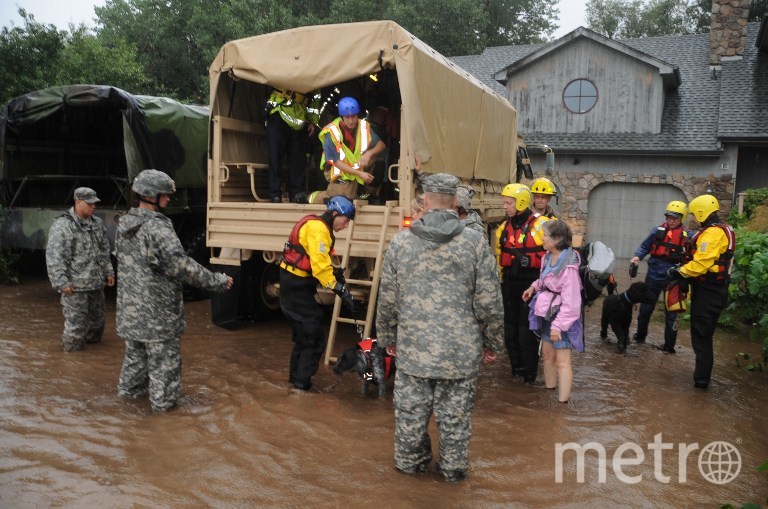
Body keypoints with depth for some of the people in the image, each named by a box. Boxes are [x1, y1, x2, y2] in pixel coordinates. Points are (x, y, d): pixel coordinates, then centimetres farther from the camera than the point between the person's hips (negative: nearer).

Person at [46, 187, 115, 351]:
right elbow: (54, 257, -16)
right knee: (76, 322, 1)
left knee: (97, 319, 18)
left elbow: (104, 250, 18)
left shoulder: (97, 223, 8)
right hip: (75, 285, -7)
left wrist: (108, 271, 16)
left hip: (96, 283, 7)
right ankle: (72, 348, 19)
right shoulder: (62, 225, -14)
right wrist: (61, 282, -18)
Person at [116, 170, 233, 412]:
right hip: (156, 309, -8)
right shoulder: (157, 228, -22)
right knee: (164, 356, 7)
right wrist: (217, 281, -20)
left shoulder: (124, 224, 5)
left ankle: (130, 388, 39)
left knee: (135, 350, 25)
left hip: (130, 307, 8)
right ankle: (163, 400, 17)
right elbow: (180, 265, -27)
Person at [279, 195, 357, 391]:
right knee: (314, 336, -4)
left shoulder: (317, 226, 13)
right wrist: (340, 290, -27)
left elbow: (322, 263, 11)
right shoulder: (317, 229, -20)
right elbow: (320, 267, -28)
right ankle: (301, 380, 5)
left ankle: (296, 375, 29)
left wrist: (336, 274, -3)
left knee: (304, 332, 19)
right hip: (296, 285, -11)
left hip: (295, 283, 11)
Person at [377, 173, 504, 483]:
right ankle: (453, 468, 28)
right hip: (461, 351, -1)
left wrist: (387, 337, 16)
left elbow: (387, 298, 3)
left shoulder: (401, 241, -3)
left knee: (410, 412, 16)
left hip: (413, 348, 1)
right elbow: (489, 302, -5)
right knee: (455, 417, 13)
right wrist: (492, 343, 8)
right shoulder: (475, 242, -7)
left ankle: (409, 462, 34)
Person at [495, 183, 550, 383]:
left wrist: (529, 260, -18)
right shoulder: (504, 227, 9)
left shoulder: (540, 225, -12)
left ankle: (529, 372, 12)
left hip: (531, 283, -6)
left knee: (527, 329, -1)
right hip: (510, 283, 6)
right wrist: (502, 278, 19)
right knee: (510, 327, 12)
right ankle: (516, 366, 26)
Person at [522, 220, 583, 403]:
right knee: (547, 353, 21)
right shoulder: (549, 257, 1)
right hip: (548, 313, 9)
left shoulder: (568, 266, -27)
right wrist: (534, 287, 4)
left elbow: (570, 301, -25)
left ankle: (563, 400, 12)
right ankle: (550, 388, 39)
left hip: (562, 316, -9)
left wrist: (558, 325, -25)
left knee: (562, 360, 1)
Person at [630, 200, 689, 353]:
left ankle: (669, 346, 18)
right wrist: (637, 256, -14)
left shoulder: (686, 236, -5)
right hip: (654, 275, 2)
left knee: (671, 312, 8)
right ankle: (640, 335, 33)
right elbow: (645, 246, 4)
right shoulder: (659, 230, -2)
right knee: (646, 307, 13)